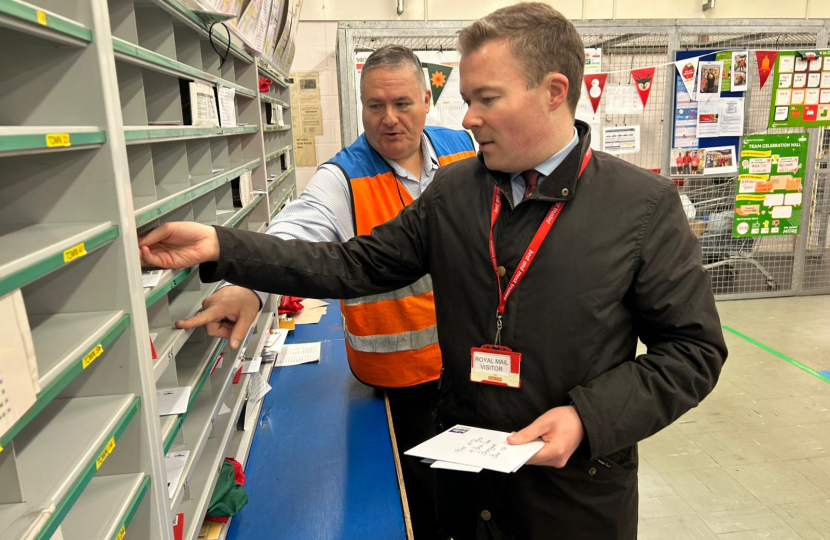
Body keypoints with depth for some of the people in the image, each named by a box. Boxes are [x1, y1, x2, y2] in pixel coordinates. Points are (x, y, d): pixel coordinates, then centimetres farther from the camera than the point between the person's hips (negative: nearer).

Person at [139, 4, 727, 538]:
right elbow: (356, 265, -3)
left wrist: (588, 419, -20)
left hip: (577, 490, -3)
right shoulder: (453, 190, -3)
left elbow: (693, 347, -8)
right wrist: (223, 248, -11)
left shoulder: (646, 204, -13)